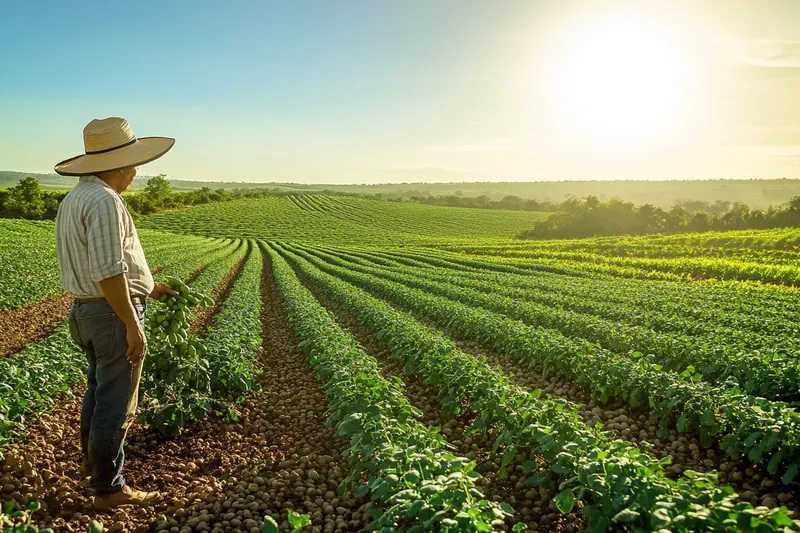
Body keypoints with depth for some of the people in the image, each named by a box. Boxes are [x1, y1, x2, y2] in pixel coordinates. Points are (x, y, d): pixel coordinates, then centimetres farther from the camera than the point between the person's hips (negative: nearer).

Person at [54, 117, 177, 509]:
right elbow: (108, 271, -26)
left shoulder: (73, 198, 12)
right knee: (116, 404, 2)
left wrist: (147, 286, 21)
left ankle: (93, 462, 44)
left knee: (98, 390, 25)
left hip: (85, 310, 10)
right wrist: (132, 325, -22)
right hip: (113, 314, -10)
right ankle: (108, 489, 15)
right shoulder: (104, 201, -21)